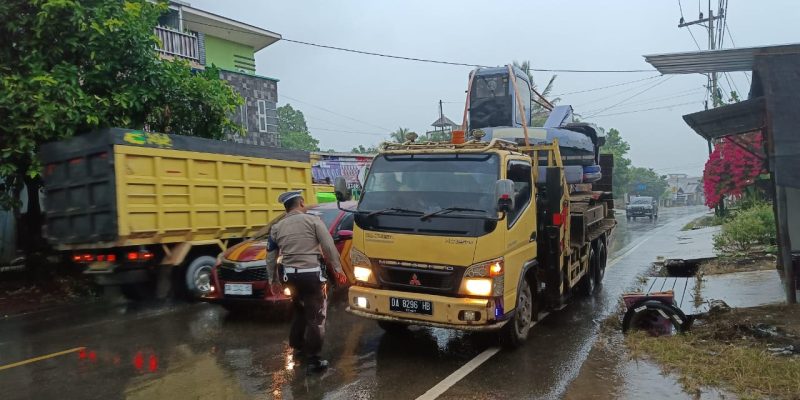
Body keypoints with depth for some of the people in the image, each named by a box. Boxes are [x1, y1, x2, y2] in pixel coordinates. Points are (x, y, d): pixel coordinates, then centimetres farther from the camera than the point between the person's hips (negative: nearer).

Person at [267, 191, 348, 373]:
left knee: (300, 311, 26)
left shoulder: (277, 227, 9)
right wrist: (338, 269, 0)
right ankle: (313, 359, 1)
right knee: (316, 317, 2)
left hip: (290, 275, 5)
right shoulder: (313, 220, -4)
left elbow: (270, 257, 14)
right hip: (311, 274, -5)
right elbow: (329, 247, -7)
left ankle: (298, 347, 36)